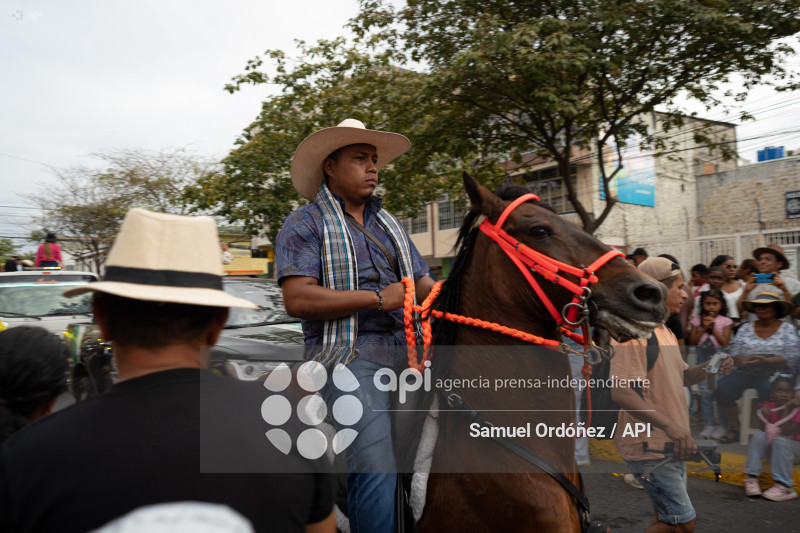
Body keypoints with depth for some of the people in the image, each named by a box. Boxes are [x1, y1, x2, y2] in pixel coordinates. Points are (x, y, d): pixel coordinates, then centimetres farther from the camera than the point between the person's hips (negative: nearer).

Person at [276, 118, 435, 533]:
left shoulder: (389, 225, 24)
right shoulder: (306, 224, 3)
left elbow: (424, 287, 23)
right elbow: (297, 299, -11)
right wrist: (379, 298, -13)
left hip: (407, 349, 7)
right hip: (349, 354, -6)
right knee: (376, 471, -17)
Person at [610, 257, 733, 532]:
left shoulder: (664, 331, 14)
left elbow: (682, 376, 20)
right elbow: (620, 391, -26)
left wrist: (708, 368, 0)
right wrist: (669, 424, -30)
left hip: (671, 444, 10)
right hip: (649, 445, -10)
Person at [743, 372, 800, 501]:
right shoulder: (768, 406, -1)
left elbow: (786, 432, -24)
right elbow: (765, 431, -7)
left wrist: (786, 410, -23)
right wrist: (765, 416, -23)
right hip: (771, 445, 3)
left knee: (780, 441, -35)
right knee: (758, 436, -26)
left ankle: (784, 485, -32)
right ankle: (752, 477, -24)